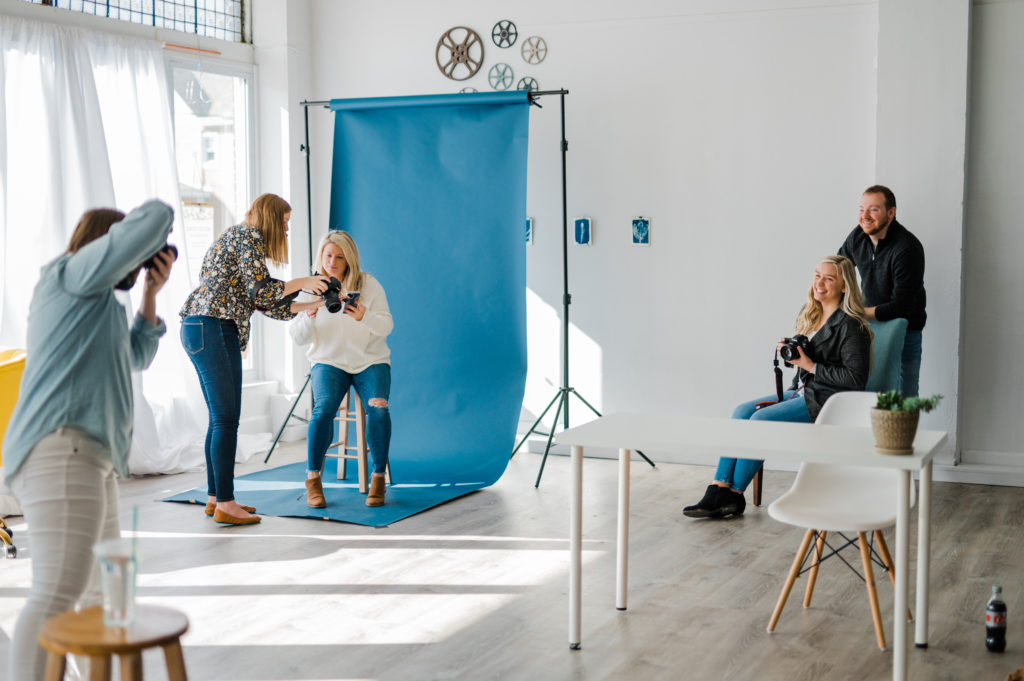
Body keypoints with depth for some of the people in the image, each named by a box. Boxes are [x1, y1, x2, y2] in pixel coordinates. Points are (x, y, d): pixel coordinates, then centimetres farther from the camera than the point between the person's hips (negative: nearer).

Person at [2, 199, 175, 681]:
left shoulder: (91, 302, 26)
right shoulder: (74, 272, -2)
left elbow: (136, 357, 31)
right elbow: (151, 221, -12)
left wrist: (150, 293, 22)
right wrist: (157, 225, 12)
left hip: (87, 459, 11)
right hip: (62, 452, -11)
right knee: (59, 594, -19)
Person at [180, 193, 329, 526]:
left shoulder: (238, 237, 26)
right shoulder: (248, 236, -5)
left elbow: (264, 303, 24)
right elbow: (260, 291, -14)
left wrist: (310, 305, 20)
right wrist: (302, 282, -3)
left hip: (217, 332, 11)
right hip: (210, 328, -11)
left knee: (222, 418, 12)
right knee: (226, 418, -10)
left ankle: (215, 497, 17)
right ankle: (225, 504, -10)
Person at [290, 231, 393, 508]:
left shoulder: (368, 283, -1)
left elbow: (387, 326, -7)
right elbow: (298, 337, 0)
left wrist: (364, 317, -28)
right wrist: (309, 316, -22)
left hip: (370, 361, 0)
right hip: (329, 362, 0)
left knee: (378, 408, -27)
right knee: (323, 409, -28)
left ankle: (378, 478, -13)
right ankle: (313, 480, -16)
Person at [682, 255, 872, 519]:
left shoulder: (850, 325, -13)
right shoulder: (810, 314, 13)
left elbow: (856, 378, -18)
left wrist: (811, 366, -17)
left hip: (826, 401, -9)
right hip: (801, 392, 9)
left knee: (761, 419, -22)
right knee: (742, 412, -9)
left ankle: (734, 495, -10)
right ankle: (719, 490, -15)